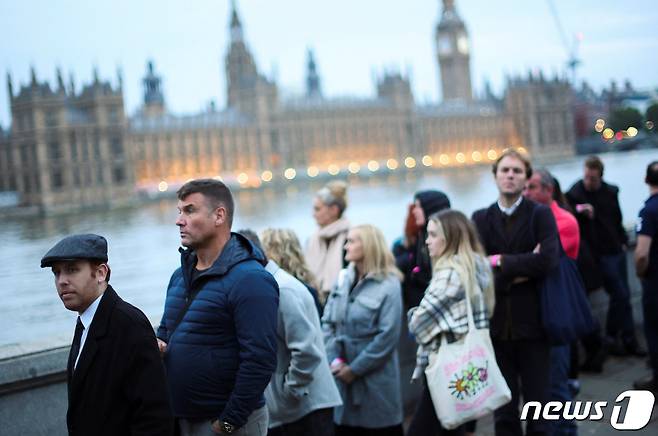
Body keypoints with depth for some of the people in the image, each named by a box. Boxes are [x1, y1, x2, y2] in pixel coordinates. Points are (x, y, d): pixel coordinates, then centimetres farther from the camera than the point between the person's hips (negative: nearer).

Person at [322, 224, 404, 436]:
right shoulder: (343, 280, 7)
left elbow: (388, 336, -15)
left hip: (376, 378, -5)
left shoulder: (388, 286, -10)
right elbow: (328, 322, 6)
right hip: (343, 377, 5)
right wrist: (334, 360, -8)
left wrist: (354, 369, -14)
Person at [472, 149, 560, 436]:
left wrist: (502, 262, -10)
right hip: (496, 324, 2)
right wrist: (521, 271, -13)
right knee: (503, 410, 10)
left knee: (538, 403, 4)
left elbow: (547, 260, -17)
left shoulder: (541, 215, 0)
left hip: (531, 323, -2)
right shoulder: (481, 219, 6)